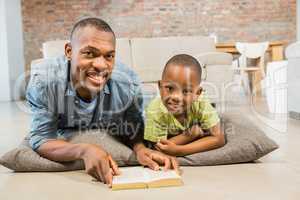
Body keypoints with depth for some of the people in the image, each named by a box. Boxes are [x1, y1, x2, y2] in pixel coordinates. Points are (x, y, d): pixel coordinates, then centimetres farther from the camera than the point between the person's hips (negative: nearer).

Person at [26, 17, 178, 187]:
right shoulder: (44, 80, -29)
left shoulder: (128, 83, -26)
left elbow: (132, 130, -10)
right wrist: (84, 151, -46)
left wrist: (141, 149, -34)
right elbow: (41, 139, -25)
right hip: (61, 147, -2)